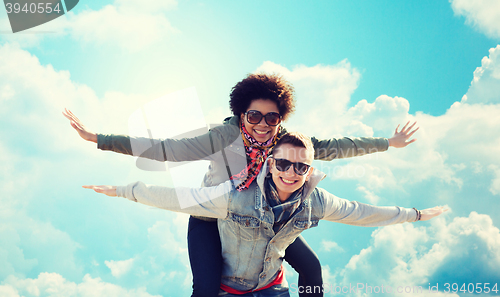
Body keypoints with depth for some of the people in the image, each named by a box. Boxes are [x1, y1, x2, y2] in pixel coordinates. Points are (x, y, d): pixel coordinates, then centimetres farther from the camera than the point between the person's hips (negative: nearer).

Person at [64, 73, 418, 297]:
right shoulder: (224, 137, -30)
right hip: (212, 217, -4)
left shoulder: (286, 140, -17)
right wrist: (98, 139, -40)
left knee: (311, 266, 5)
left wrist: (387, 143, -6)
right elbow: (166, 149, -34)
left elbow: (331, 147, -10)